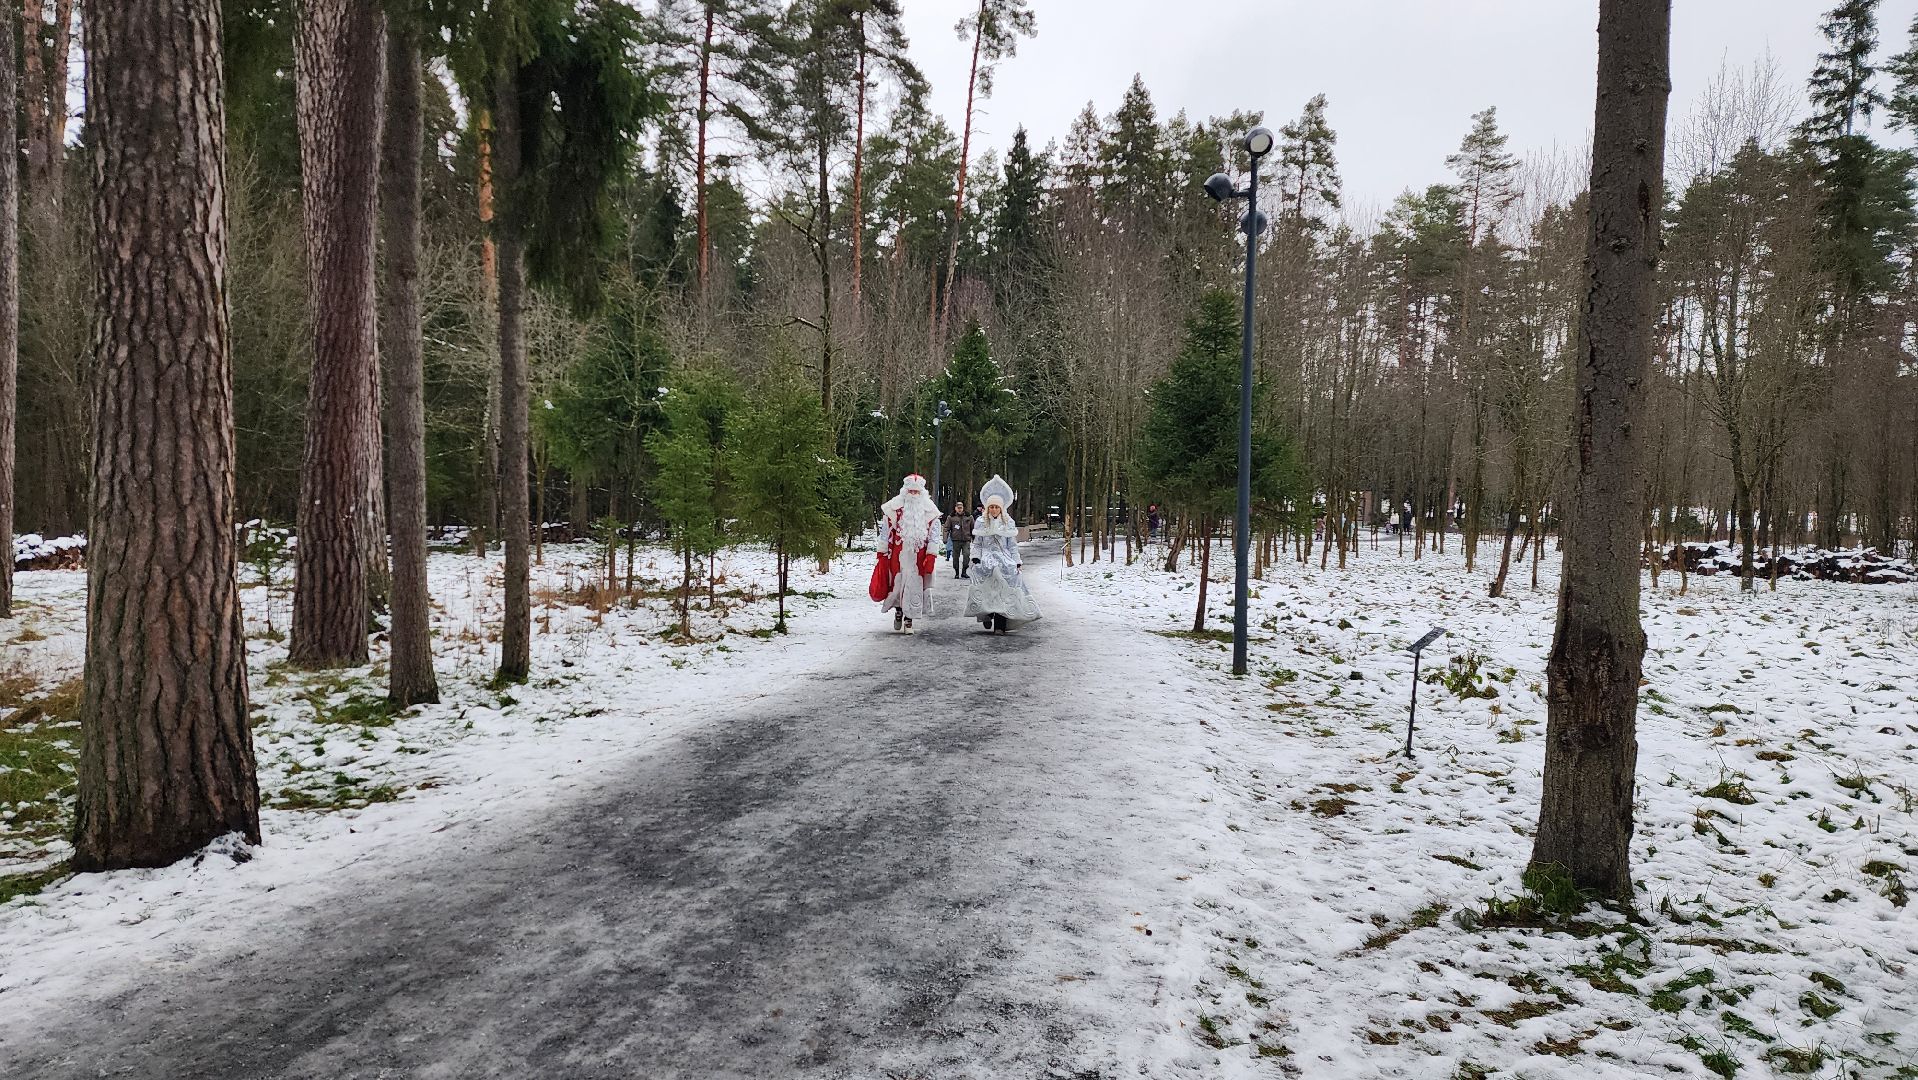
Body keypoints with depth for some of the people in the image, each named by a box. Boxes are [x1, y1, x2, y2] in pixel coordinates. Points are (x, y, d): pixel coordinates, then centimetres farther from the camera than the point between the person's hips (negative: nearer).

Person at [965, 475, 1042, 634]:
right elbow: (977, 544, 11)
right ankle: (986, 614, -3)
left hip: (1004, 559, 0)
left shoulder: (1009, 523, 10)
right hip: (986, 558, 0)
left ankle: (1000, 625, -12)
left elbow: (1013, 545, 12)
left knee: (1003, 593, -12)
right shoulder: (981, 522, 9)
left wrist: (1017, 563, 6)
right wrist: (975, 560, -1)